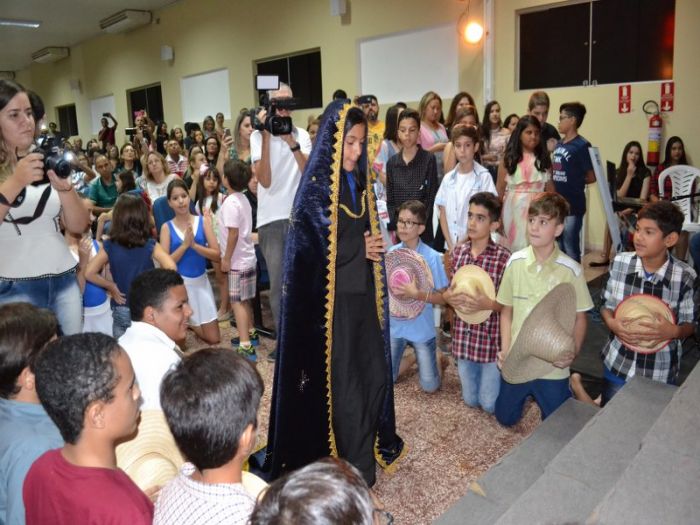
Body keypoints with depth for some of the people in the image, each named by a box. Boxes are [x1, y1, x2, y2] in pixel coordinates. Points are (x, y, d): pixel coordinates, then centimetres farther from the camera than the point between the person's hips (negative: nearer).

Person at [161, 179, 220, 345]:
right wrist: (184, 244, -20)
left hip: (201, 281, 2)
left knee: (214, 339, 9)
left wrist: (194, 245, -22)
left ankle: (191, 324, 37)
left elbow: (216, 255, -9)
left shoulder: (203, 221, -3)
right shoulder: (167, 227, -5)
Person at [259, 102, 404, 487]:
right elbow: (315, 254, -16)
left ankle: (372, 447, 36)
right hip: (330, 303, -7)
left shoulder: (359, 183, 8)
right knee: (341, 386, 6)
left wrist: (372, 250, -4)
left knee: (374, 375, 14)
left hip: (362, 296, 7)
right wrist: (361, 249, -8)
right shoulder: (314, 190, -14)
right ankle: (352, 469, 24)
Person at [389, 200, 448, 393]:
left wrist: (417, 294, -27)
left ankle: (439, 358, 37)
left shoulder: (432, 257, -17)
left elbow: (443, 297, -13)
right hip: (395, 325, 3)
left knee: (429, 386, 7)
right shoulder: (391, 253, -7)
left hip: (421, 328, -3)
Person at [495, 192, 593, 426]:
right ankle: (526, 393, 49)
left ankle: (571, 387, 42)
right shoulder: (516, 261, -7)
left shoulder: (571, 270, -15)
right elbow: (506, 310, 2)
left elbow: (579, 318, -4)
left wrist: (572, 353, -19)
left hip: (552, 365, -2)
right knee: (506, 418, 20)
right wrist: (505, 349, -8)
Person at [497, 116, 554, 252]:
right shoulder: (509, 158, 2)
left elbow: (549, 187, 8)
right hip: (514, 208, -1)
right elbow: (500, 187, 3)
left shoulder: (544, 158, 6)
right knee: (514, 245, 5)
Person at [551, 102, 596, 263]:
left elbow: (591, 177, -9)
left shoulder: (582, 146, -13)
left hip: (573, 206, -7)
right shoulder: (558, 144, 10)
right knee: (558, 248, 18)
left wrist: (574, 181, 2)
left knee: (570, 249, 2)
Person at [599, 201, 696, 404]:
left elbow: (690, 324, -3)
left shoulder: (685, 277, -14)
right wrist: (612, 324, -18)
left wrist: (673, 331, -24)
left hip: (661, 372, -1)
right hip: (618, 365, 1)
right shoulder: (620, 263, -9)